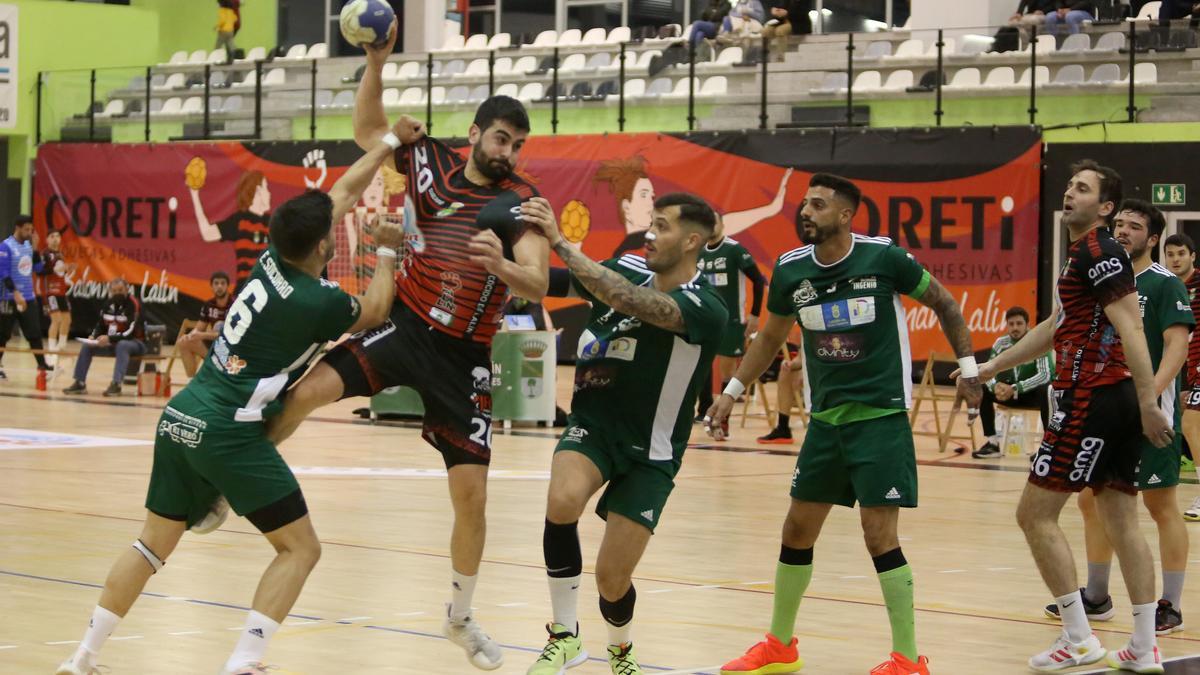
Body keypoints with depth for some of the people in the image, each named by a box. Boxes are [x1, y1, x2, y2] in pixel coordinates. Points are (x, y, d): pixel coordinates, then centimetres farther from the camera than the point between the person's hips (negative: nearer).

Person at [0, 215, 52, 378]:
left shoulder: (28, 245, 10)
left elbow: (37, 268, 10)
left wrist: (35, 248, -1)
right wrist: (15, 293, -24)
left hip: (29, 297, 6)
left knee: (35, 333, 2)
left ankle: (42, 364, 2)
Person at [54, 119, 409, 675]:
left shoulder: (273, 258, 7)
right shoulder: (317, 302, -12)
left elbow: (340, 192, 20)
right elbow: (375, 311, 12)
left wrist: (389, 143, 26)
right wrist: (388, 252, 23)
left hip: (181, 418, 8)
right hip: (229, 434, -8)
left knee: (153, 544, 18)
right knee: (300, 547, 2)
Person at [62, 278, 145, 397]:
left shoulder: (133, 304, -19)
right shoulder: (109, 304, 3)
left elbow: (131, 332, -27)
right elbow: (101, 325, 12)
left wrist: (110, 339, -35)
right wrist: (93, 337, -9)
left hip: (135, 342, -7)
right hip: (114, 343, 7)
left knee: (122, 345, -40)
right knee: (86, 346, -4)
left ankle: (116, 384, -46)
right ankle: (80, 383, -7)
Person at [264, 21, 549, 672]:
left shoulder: (521, 205, -6)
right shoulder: (430, 161, 1)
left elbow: (538, 286, -18)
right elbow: (366, 130, 12)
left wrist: (500, 265, -40)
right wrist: (376, 63, -4)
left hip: (463, 356, -1)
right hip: (404, 326, 1)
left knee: (471, 493, -1)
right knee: (308, 390, -23)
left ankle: (460, 617, 19)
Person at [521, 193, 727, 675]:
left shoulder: (705, 308, -19)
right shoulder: (627, 270, -3)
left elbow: (627, 299, -36)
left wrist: (559, 241, -36)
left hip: (649, 453, -3)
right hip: (593, 425, 3)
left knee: (612, 579, -1)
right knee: (562, 502, -31)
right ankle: (564, 636, -13)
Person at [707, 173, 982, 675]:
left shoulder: (884, 258, -12)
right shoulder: (790, 270, 0)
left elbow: (943, 303, 2)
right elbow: (770, 337, 17)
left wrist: (968, 370, -2)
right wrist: (731, 393, 14)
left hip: (881, 416, -5)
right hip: (825, 418, 5)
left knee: (879, 534, -10)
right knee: (798, 529, 10)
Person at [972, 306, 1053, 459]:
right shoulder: (1001, 343, -5)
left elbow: (1044, 375, -30)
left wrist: (1016, 388, -40)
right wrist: (995, 386, -30)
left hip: (1035, 392, -5)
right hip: (1014, 393, 5)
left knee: (1045, 390, -38)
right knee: (982, 389, -13)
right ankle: (993, 442, -10)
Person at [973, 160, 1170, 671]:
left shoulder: (1098, 253, -11)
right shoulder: (1085, 254, 20)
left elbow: (1130, 331, -20)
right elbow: (1055, 327, 30)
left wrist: (1149, 404, -25)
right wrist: (991, 367, 33)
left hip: (1089, 399, -10)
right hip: (1119, 400, 10)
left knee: (1035, 513, -4)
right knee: (1121, 521, 9)